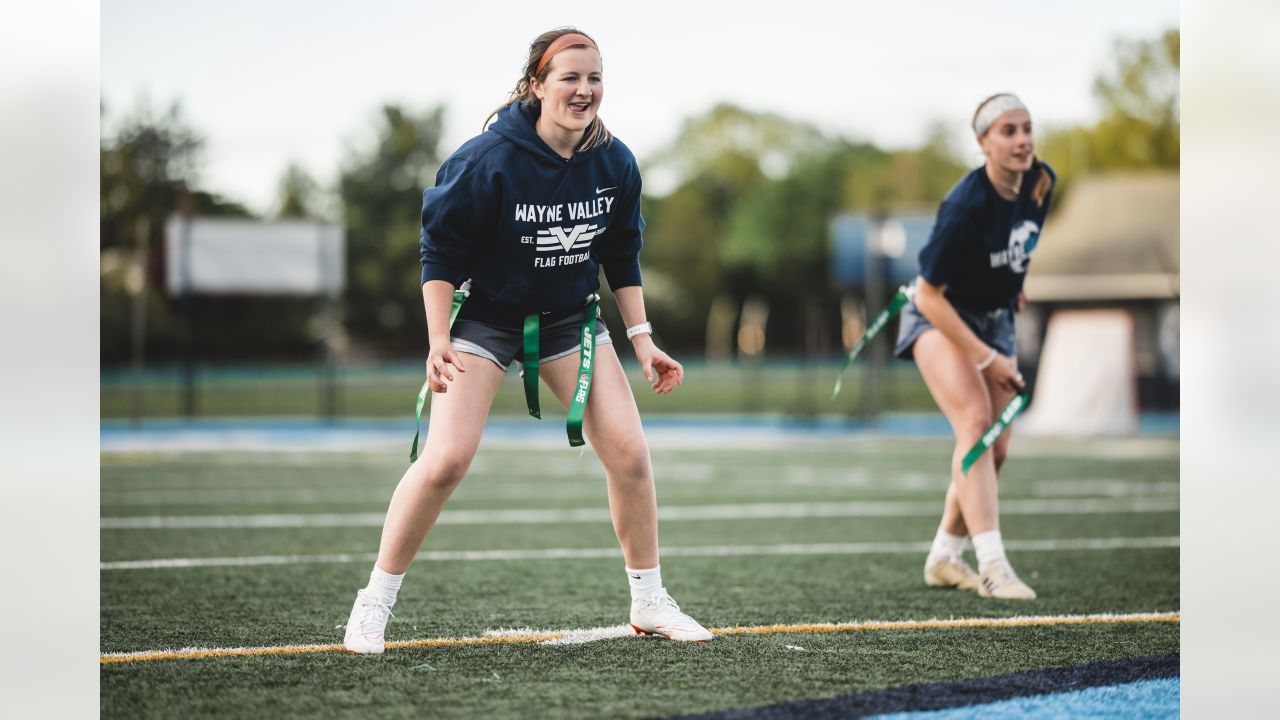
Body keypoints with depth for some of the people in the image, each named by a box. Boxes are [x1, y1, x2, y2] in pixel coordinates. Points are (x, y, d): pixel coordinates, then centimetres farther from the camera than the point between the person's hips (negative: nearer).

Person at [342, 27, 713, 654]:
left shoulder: (616, 163, -8)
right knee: (447, 459, -16)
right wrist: (439, 339, -20)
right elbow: (441, 247, -15)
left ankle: (649, 603, 13)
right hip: (485, 313, -4)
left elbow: (622, 256, 5)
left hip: (570, 317, 4)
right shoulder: (489, 158, -23)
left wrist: (641, 338, 1)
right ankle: (374, 605, -2)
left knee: (629, 453, -4)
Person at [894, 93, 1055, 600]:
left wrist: (1020, 287, 10)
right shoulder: (967, 205, -31)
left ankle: (944, 558, 22)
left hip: (996, 319, 7)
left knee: (996, 449, 5)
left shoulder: (1042, 182, -11)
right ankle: (992, 566, -32)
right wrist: (987, 358, -25)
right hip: (939, 318, -7)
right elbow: (929, 295, -26)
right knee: (975, 421, -26)